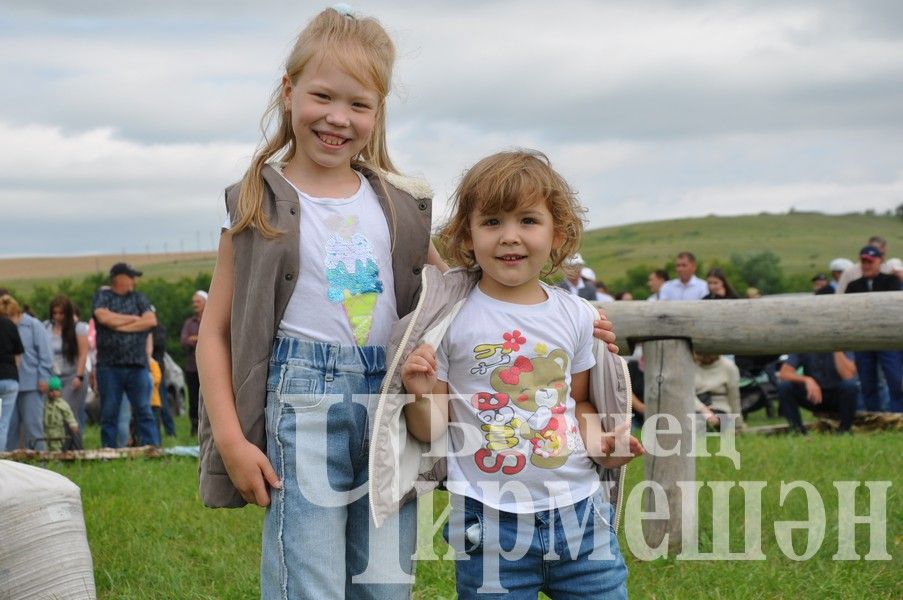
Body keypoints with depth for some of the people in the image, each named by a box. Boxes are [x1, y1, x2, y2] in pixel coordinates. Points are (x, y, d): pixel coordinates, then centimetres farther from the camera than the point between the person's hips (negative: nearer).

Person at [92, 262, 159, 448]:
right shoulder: (102, 296, 8)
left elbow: (151, 320, 0)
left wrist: (121, 326, -5)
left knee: (144, 411, -3)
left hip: (137, 365, 1)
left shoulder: (139, 298, 15)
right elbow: (104, 317, -10)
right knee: (109, 413, 2)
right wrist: (134, 318, 0)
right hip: (109, 366, -1)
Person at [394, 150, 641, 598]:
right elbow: (431, 428, -2)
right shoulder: (449, 318, -5)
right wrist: (421, 395, -22)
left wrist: (598, 443, -2)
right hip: (491, 522, -3)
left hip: (580, 510, 3)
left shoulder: (576, 316, 5)